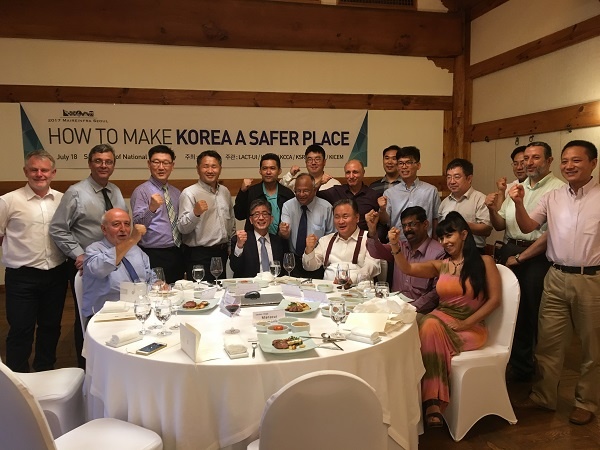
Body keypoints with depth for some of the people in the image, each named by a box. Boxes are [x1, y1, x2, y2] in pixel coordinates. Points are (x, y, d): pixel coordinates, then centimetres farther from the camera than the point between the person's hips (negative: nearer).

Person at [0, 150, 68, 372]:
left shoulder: (62, 200, 3)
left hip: (56, 274, 4)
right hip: (22, 277, -3)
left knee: (51, 327, 16)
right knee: (21, 330, 4)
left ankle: (45, 373, 35)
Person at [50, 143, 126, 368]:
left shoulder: (116, 192, 6)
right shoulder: (76, 193, -10)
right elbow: (58, 229, -11)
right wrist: (78, 255, -16)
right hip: (85, 265, -5)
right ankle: (86, 366, 25)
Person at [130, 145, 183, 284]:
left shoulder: (177, 193, 13)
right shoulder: (141, 191, -6)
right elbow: (138, 224, -18)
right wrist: (151, 209, -33)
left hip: (177, 255, 6)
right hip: (153, 256, -6)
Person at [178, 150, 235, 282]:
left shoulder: (225, 191, 11)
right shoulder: (189, 193, -8)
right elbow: (182, 228, -15)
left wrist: (231, 247, 19)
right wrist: (195, 213, -32)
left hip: (223, 253, 6)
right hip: (199, 255, -6)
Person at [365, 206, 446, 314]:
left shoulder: (438, 252, -7)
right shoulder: (400, 247, 13)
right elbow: (377, 252, -2)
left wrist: (414, 307, -17)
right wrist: (372, 231, -20)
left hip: (419, 311, -5)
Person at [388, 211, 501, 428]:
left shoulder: (484, 262, 3)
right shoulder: (440, 265, 14)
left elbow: (494, 299, -3)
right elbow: (407, 268, 3)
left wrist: (465, 323, -13)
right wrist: (395, 246, -16)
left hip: (470, 327, -4)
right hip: (439, 321, 4)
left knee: (431, 329, -34)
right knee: (428, 326, -33)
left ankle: (432, 401, -27)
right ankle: (433, 402, -29)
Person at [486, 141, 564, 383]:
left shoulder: (558, 189, -8)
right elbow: (500, 226, 13)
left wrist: (522, 256, -15)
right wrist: (492, 210, -7)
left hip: (538, 257, -6)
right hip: (510, 252, 6)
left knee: (538, 316, 4)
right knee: (515, 312, 14)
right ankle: (521, 366, 31)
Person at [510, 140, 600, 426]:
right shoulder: (552, 198, 6)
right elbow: (527, 227, 1)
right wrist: (519, 204, -15)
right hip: (556, 278, 3)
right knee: (548, 341, 9)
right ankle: (543, 396, 24)